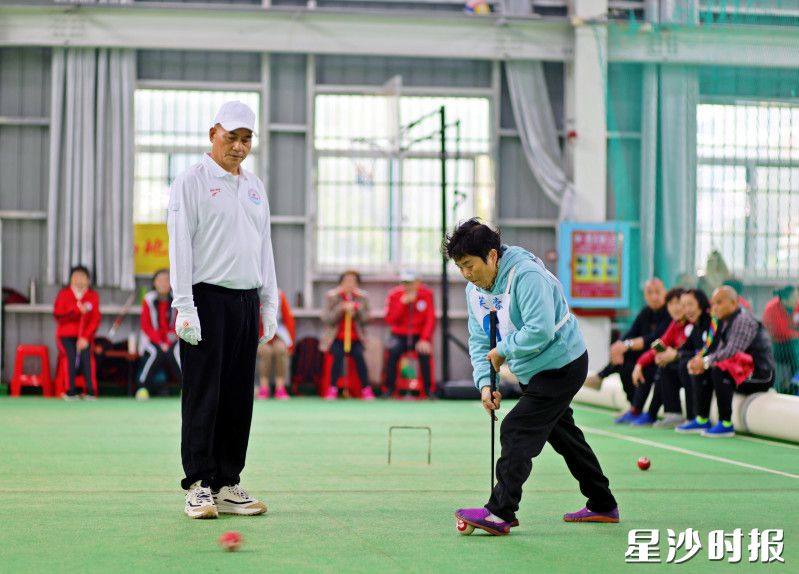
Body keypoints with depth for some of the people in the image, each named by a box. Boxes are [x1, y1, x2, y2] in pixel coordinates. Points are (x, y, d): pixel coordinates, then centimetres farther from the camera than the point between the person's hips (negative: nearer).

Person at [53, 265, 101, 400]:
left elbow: (95, 319, -5)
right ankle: (71, 392, -21)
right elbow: (58, 316, -9)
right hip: (66, 335, -1)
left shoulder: (93, 295, 2)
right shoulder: (63, 294, 1)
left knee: (85, 356, -25)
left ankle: (91, 393, -23)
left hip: (84, 337, 1)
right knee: (71, 356, -26)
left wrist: (85, 338, -17)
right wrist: (76, 310, -22)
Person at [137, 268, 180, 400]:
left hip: (172, 340, 1)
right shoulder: (148, 300, -4)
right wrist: (160, 343, -12)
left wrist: (168, 342, -12)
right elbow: (145, 325, -3)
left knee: (175, 353, -27)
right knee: (155, 353, -29)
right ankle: (143, 387, -22)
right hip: (152, 340, -1)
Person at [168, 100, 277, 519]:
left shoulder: (254, 186, 17)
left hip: (246, 302, 6)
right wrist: (184, 307, -15)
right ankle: (199, 486, -2)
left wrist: (269, 304, 13)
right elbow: (180, 246, -8)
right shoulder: (192, 182, -3)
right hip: (208, 299, -6)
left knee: (239, 398, 6)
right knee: (204, 395, -6)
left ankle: (228, 484, 11)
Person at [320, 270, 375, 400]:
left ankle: (366, 389, -16)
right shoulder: (331, 296, -1)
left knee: (359, 355, -25)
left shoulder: (363, 297, 3)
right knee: (338, 355, -28)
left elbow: (365, 320, -1)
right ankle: (332, 388, -17)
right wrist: (341, 309, -22)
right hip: (336, 337, -1)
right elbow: (326, 319, -8)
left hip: (355, 338, 1)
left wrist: (357, 309, -20)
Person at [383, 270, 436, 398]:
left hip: (419, 335, -1)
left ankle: (428, 390, -22)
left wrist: (425, 339, -23)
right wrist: (403, 303, -24)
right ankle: (389, 390, -22)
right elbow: (389, 320, -13)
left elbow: (430, 319, -10)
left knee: (424, 352, -31)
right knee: (393, 351, -30)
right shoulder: (394, 295, -5)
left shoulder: (426, 294, -6)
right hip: (400, 335, 1)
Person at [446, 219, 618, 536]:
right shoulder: (474, 289, 1)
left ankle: (499, 514, -18)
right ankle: (602, 505, 32)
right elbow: (479, 340, 4)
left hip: (561, 364, -10)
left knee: (516, 430, -17)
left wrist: (503, 350, -22)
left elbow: (540, 332, -34)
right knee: (563, 435, 19)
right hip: (532, 372, 10)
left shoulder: (526, 275, -27)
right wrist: (484, 382, -9)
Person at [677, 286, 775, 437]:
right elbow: (721, 351, 11)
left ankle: (726, 424, -25)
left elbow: (731, 352, -27)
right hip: (742, 372, 10)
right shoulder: (726, 321, 13)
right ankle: (702, 420, 7)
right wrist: (700, 362, -8)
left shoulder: (744, 320, -17)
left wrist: (706, 362, -20)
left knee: (719, 372, -30)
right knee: (701, 372, 8)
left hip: (760, 375, -10)